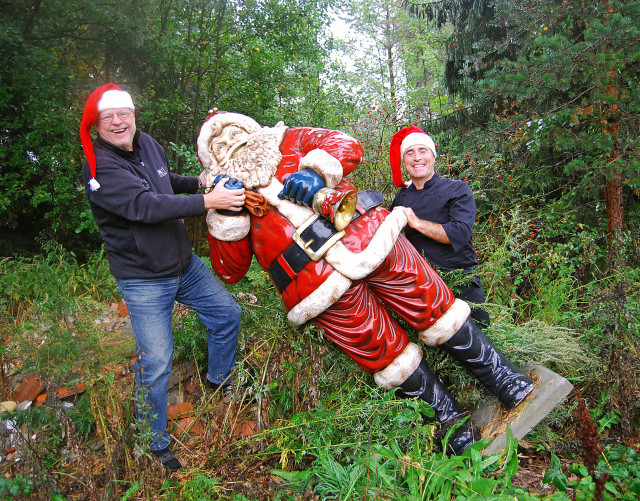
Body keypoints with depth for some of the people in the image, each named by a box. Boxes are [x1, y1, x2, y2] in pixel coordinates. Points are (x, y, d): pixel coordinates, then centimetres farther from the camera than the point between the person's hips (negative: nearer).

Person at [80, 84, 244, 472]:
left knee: (227, 313, 15)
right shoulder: (99, 168, -19)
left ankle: (220, 383, 41)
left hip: (184, 263, 8)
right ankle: (156, 444, 20)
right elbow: (147, 206, -31)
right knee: (155, 361, -4)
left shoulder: (147, 144, 4)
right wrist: (208, 201, -32)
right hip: (143, 279, -7)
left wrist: (197, 181, 8)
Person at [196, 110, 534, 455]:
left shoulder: (287, 141, 20)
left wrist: (316, 171, -10)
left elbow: (348, 146, 9)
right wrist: (225, 214, -6)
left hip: (364, 234, 1)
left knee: (433, 305, 4)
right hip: (319, 284, -1)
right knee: (387, 354, 4)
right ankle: (452, 421, 26)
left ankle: (505, 381, 24)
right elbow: (230, 270, 9)